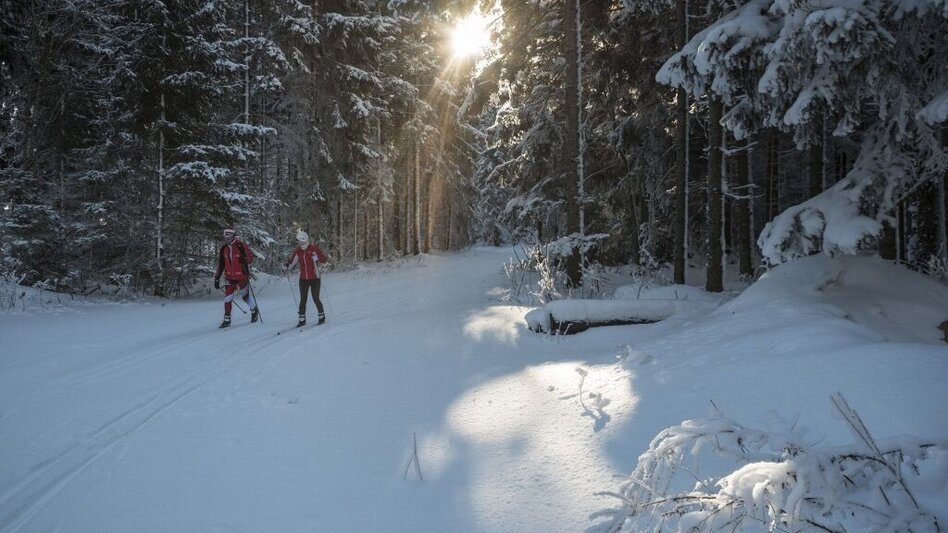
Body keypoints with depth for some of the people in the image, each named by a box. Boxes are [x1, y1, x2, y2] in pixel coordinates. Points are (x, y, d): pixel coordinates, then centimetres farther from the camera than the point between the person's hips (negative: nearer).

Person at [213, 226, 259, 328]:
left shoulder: (241, 245, -12)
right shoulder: (223, 248, 4)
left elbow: (250, 257, -5)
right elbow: (220, 264, 11)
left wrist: (245, 259, -25)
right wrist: (217, 278, 10)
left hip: (242, 276, -4)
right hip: (229, 277, 4)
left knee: (245, 295, 11)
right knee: (227, 298, -2)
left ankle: (254, 310, 38)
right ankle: (227, 320, 7)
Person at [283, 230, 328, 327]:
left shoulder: (314, 248, -10)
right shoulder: (298, 250, 2)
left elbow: (324, 260, -15)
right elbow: (292, 261, 7)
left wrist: (316, 257, -33)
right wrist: (286, 266, -12)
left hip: (315, 278, -4)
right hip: (303, 279, 4)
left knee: (316, 299, -1)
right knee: (303, 299, 4)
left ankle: (322, 316, 18)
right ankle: (302, 319, 12)